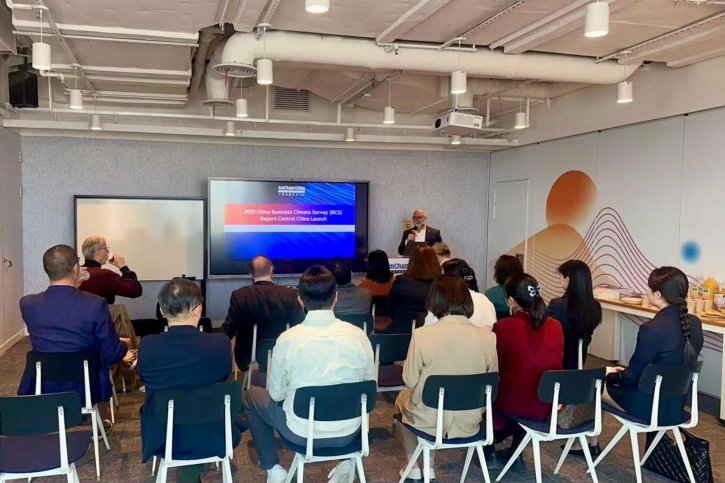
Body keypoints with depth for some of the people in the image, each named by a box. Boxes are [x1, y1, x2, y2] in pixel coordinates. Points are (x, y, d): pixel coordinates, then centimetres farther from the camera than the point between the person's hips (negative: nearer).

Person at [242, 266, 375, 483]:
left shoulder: (288, 339, -16)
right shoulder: (358, 335, -11)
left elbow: (277, 394, -4)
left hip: (302, 433, -2)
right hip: (349, 432, 3)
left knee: (252, 396, 23)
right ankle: (348, 462, 24)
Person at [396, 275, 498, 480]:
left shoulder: (421, 335, -21)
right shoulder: (488, 338, -13)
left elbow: (410, 381, -9)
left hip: (430, 421, -3)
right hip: (469, 423, 3)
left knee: (403, 397, 32)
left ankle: (414, 470, 38)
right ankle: (429, 468, 36)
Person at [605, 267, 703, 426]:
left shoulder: (652, 328, -27)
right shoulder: (694, 323, -3)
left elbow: (632, 376, -17)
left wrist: (609, 374, 4)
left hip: (650, 406, -7)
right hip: (677, 403, 8)